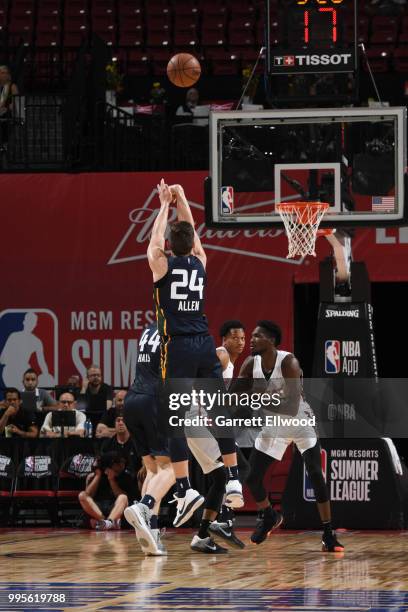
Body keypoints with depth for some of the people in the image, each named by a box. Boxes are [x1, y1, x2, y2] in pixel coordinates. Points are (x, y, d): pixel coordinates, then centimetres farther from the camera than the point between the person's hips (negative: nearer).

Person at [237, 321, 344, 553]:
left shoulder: (288, 362, -27)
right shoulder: (251, 364, -9)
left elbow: (293, 405, -35)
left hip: (300, 422, -5)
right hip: (274, 425, 5)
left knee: (316, 476, -16)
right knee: (252, 478, 1)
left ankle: (328, 534, -7)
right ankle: (269, 517, 29)